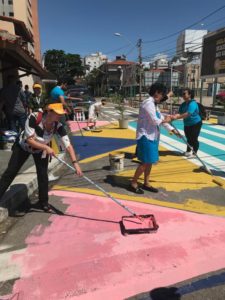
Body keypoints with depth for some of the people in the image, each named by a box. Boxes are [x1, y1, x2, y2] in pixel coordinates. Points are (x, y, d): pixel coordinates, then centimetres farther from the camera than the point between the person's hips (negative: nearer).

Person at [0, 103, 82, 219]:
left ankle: (44, 202, 18)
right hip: (23, 146, -2)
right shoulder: (34, 118, -36)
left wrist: (75, 162, -40)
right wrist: (46, 147, -40)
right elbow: (29, 140, -31)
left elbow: (68, 144, -32)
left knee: (43, 175, -1)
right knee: (11, 171, 3)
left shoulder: (57, 126, -27)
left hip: (41, 150, 2)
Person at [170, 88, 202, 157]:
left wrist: (176, 117, -46)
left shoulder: (193, 104, -25)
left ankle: (194, 153, 16)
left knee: (194, 139, 1)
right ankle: (188, 151, 34)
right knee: (189, 139, 19)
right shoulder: (183, 104, 0)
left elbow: (187, 114, -38)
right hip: (187, 124, 7)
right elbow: (179, 113, -11)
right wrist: (173, 116, -32)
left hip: (196, 124, -7)